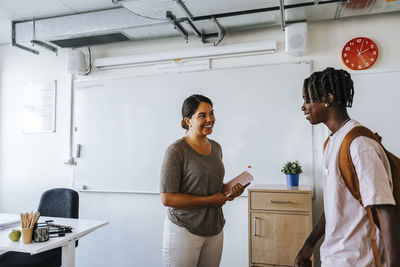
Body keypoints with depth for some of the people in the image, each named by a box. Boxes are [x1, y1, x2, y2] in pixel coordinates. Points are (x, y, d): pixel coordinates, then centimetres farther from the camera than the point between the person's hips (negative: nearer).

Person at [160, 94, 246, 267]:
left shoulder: (216, 148, 7)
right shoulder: (177, 150, -16)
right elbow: (167, 198, -20)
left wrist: (230, 191, 0)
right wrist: (210, 200, -17)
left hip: (215, 229, 7)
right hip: (184, 230, -6)